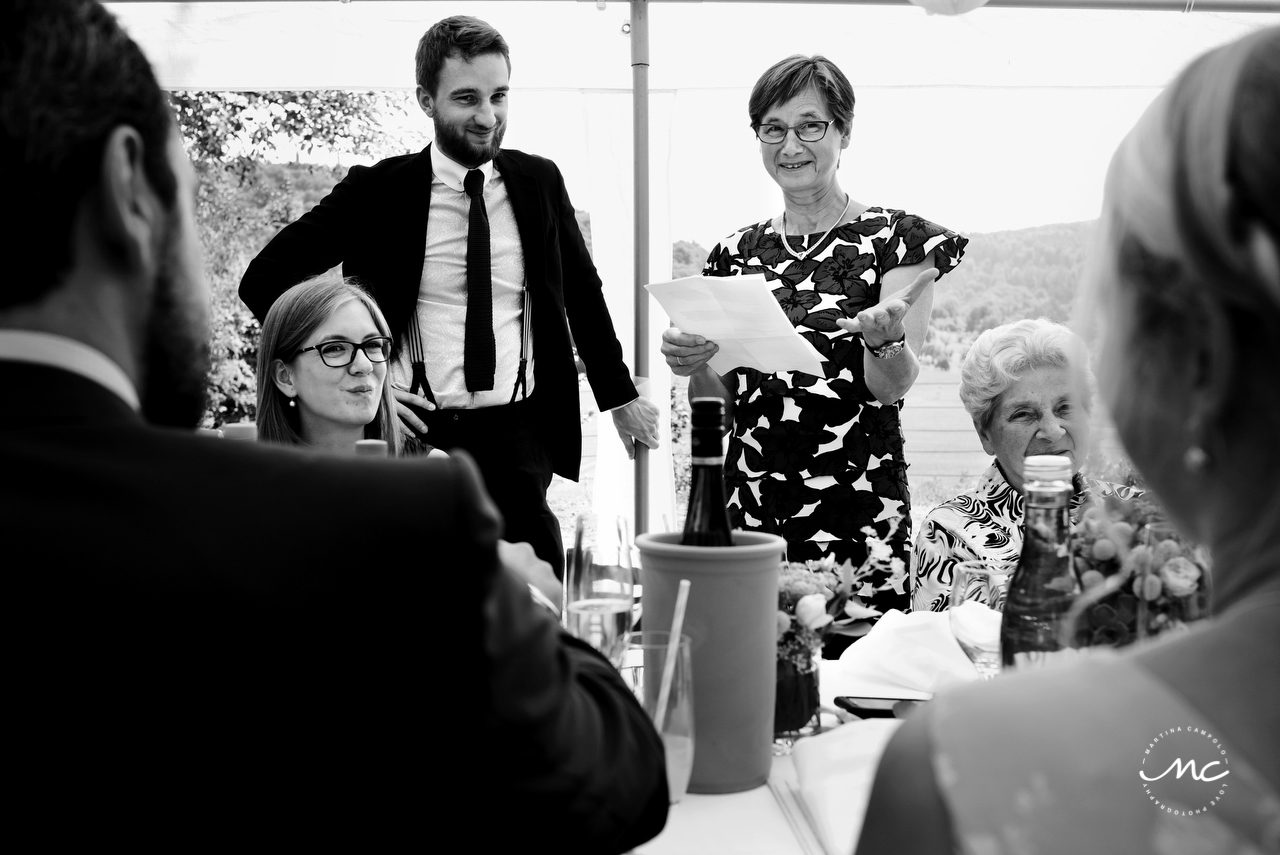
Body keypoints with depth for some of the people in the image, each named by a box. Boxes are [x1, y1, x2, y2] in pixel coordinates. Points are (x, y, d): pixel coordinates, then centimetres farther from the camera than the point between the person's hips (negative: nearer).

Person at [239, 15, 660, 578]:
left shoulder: (539, 182, 6)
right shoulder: (379, 191, -3)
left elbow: (582, 292, 20)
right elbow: (263, 280, -2)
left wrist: (620, 396, 22)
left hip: (519, 436, 2)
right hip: (419, 433, -2)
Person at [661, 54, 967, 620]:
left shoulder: (896, 238, -1)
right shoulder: (737, 253, 10)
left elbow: (892, 387, -9)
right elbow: (722, 401, 11)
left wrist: (886, 337, -29)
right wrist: (693, 367, -9)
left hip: (857, 510, -3)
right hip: (749, 504, 3)